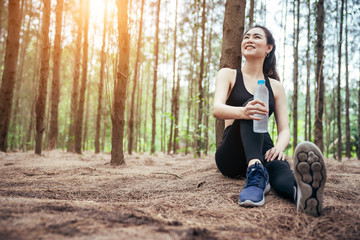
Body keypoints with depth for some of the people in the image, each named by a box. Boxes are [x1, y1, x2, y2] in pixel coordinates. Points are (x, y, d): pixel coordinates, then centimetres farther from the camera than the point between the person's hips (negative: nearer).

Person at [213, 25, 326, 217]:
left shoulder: (276, 87, 15)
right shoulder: (228, 75, 9)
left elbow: (284, 130, 7)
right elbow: (217, 109, -11)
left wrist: (279, 147, -19)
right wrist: (243, 112, -34)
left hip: (262, 150, 2)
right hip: (231, 156, -2)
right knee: (249, 106, -30)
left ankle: (301, 188, -69)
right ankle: (256, 172, -53)